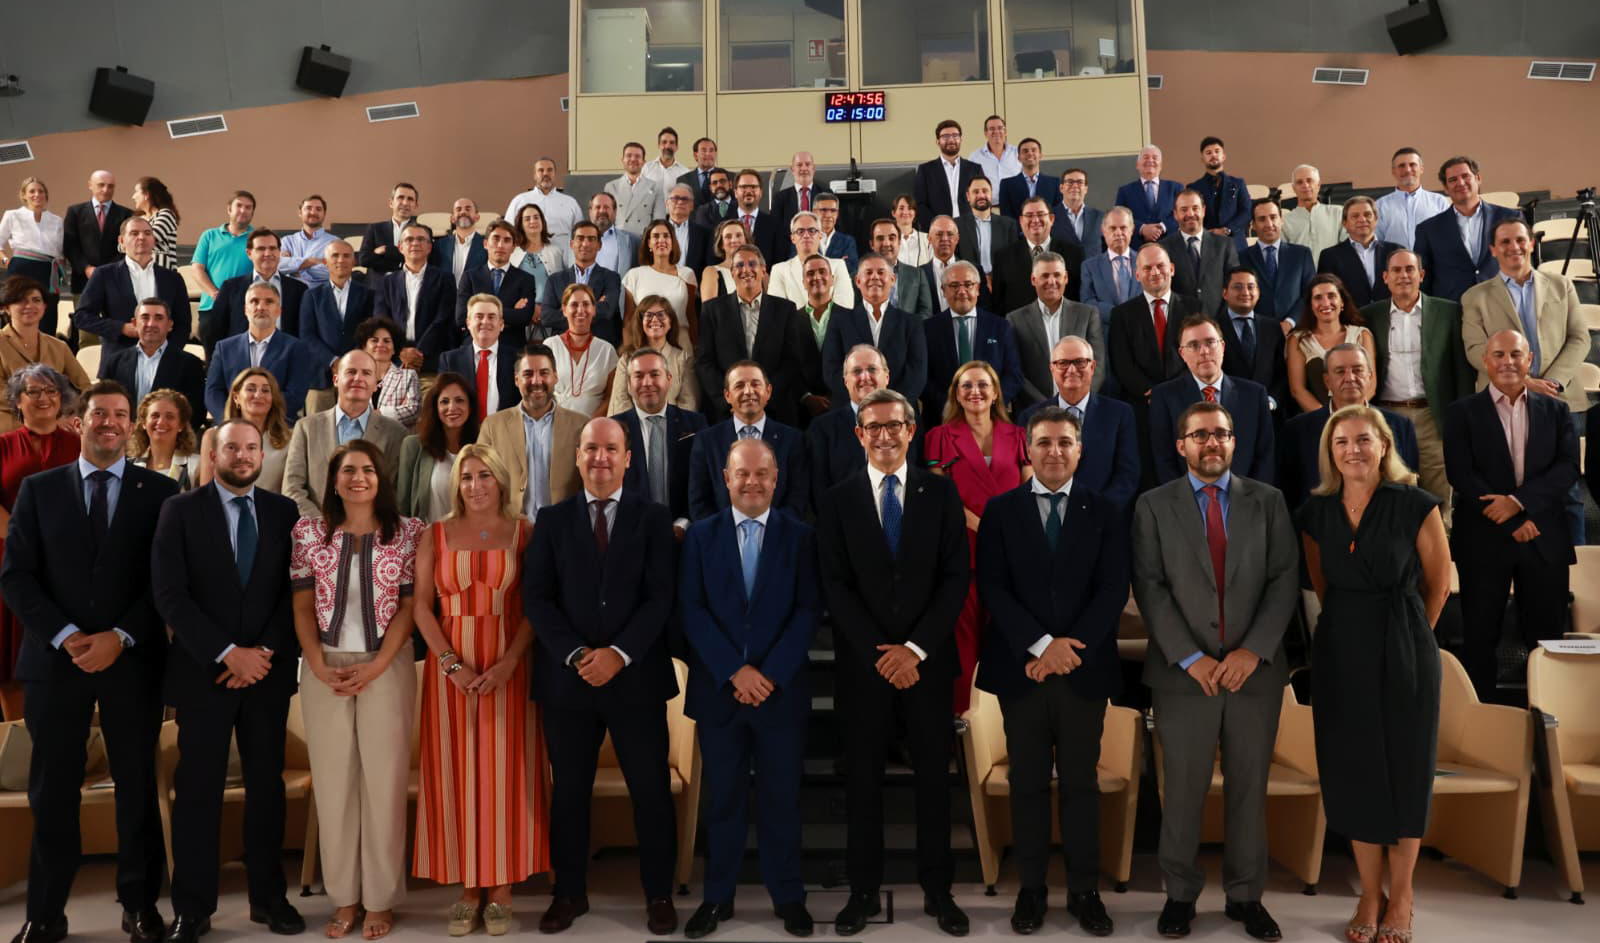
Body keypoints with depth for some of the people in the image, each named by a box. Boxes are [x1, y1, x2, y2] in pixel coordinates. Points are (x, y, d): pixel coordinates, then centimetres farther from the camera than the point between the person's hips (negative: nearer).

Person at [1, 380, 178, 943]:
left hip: (133, 660, -1)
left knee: (137, 786, 7)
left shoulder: (159, 491, 4)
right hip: (54, 660, 1)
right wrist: (66, 637, -10)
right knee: (52, 792, 6)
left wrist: (120, 638, -12)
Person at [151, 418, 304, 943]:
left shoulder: (284, 512, 6)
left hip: (268, 669, 2)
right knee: (198, 791, 3)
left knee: (267, 785, 8)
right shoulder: (181, 510, 0)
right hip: (203, 672, -2)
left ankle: (269, 898, 18)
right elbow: (170, 594, -8)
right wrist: (228, 654, -14)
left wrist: (265, 651, -9)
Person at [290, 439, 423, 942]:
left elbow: (411, 604, -3)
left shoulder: (407, 531, -1)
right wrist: (319, 667, -7)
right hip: (324, 668, 2)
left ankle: (381, 898, 12)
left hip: (387, 667, -2)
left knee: (384, 780, 1)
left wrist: (374, 667, -10)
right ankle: (344, 896, 18)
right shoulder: (310, 532, 5)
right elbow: (302, 606, 5)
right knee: (332, 781, 7)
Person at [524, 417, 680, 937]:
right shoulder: (552, 519, 7)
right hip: (566, 677, 1)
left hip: (636, 676, -1)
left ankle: (659, 894, 20)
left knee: (651, 789, 5)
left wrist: (620, 653, -16)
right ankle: (570, 891, 27)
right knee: (569, 790, 11)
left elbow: (660, 597, -4)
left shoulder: (653, 517, 3)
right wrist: (576, 655, -13)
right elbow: (536, 598, 0)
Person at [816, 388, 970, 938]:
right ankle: (864, 890, 20)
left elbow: (956, 577, -2)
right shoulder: (837, 501, 2)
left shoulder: (941, 492, 3)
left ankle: (937, 889, 22)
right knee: (863, 779, 7)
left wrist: (916, 648, -11)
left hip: (928, 660, 1)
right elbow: (835, 587, -3)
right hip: (863, 663, 0)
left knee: (934, 776, 8)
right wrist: (879, 654, -11)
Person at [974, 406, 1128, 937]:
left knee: (1081, 784, 8)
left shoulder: (1104, 512, 6)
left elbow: (1114, 590, -2)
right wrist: (1041, 645, -14)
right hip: (1020, 668, 0)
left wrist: (1069, 648, -13)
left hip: (1085, 669, 0)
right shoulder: (1001, 511, 4)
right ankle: (1031, 889, 19)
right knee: (1028, 784, 8)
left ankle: (1084, 891, 19)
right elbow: (992, 588, -4)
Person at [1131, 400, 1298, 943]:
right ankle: (1180, 894, 19)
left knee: (1249, 789, 10)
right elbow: (1150, 588, -4)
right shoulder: (1154, 505, 3)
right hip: (1184, 672, -1)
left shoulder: (1267, 501, 8)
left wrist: (1253, 650, -11)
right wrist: (1190, 658, -12)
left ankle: (1246, 896, 23)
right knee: (1183, 791, 4)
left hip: (1254, 669, 2)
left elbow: (1285, 579, 1)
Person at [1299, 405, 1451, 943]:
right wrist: (1353, 630, 15)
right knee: (1352, 771, 8)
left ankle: (1401, 895, 24)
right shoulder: (1317, 513, 1)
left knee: (1403, 770, 8)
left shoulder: (1415, 505, -9)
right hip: (1341, 653, 3)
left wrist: (1406, 635, 10)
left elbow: (1438, 584, 0)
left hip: (1403, 654, -3)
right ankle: (1370, 894, 23)